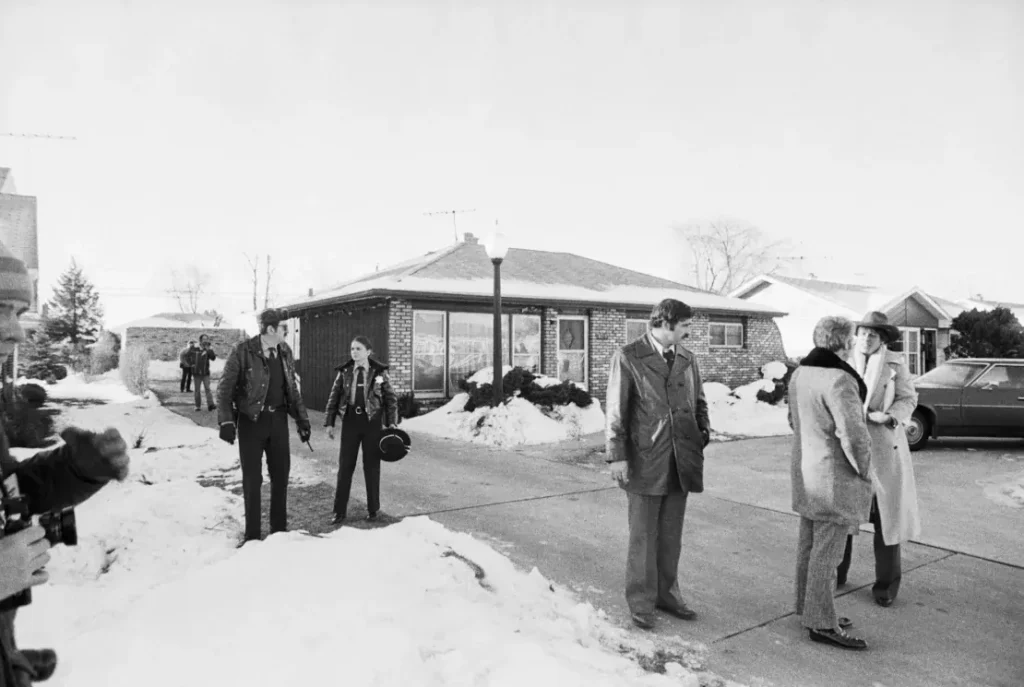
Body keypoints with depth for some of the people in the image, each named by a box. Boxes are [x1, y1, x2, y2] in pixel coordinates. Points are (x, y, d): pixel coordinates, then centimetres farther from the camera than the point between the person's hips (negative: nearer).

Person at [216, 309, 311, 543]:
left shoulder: (285, 352, 5)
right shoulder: (242, 352, -11)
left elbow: (292, 388, 13)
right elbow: (225, 388, -8)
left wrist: (302, 419, 10)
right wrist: (226, 421, -17)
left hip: (278, 419, 5)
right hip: (251, 420, -5)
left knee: (281, 475, 10)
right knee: (252, 478, 4)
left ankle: (279, 529, 25)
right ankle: (252, 534, 17)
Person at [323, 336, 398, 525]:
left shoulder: (380, 372, -2)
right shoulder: (344, 372, 2)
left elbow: (391, 398, 1)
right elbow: (333, 398, 6)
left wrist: (392, 422, -6)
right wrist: (329, 423, 1)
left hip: (372, 422, -1)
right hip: (350, 421, 1)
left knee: (372, 466, 8)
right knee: (345, 466, 2)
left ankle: (372, 509, 22)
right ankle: (340, 511, 12)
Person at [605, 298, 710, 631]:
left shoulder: (688, 359, 10)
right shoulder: (628, 357, -6)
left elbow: (699, 402, 19)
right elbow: (616, 410, -7)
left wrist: (704, 430, 3)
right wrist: (617, 456, -11)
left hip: (682, 460, 5)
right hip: (645, 460, -5)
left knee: (671, 533, 14)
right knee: (643, 535, 5)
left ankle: (666, 593, 29)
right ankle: (641, 601, 19)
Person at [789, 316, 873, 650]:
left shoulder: (800, 373, 6)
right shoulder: (839, 380, -22)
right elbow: (853, 433, -24)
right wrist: (864, 470, -9)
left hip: (806, 471, 9)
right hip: (835, 476, -9)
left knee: (809, 544, 18)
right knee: (827, 550, 1)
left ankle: (807, 607, 31)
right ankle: (822, 622, 11)